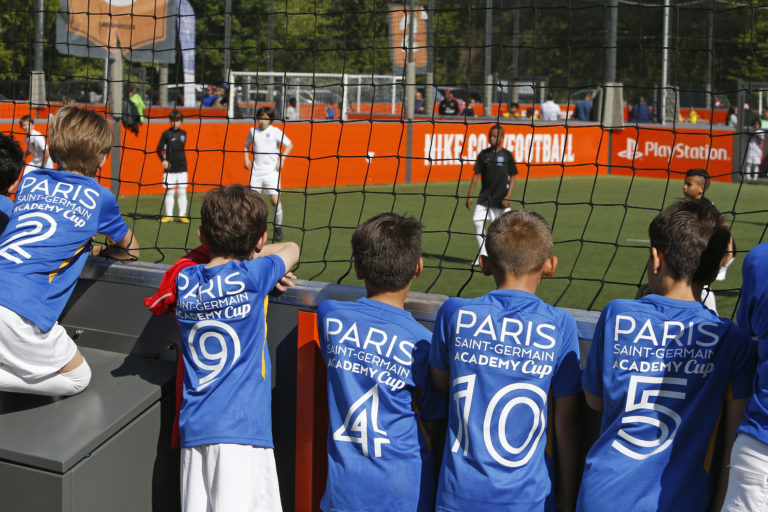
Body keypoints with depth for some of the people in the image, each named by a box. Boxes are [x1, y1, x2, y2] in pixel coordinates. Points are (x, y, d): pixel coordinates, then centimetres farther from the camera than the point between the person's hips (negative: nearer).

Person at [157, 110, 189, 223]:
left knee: (182, 191, 1)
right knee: (169, 191, 0)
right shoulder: (166, 134, -3)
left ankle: (182, 215, 7)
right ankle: (168, 215, 7)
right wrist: (163, 160, -12)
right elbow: (159, 149, -2)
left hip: (182, 167, 3)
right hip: (170, 168, -3)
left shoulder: (183, 133, 9)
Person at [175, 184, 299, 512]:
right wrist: (252, 253, 30)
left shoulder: (185, 280, 8)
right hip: (241, 425, -5)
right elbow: (291, 249, 17)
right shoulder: (252, 277, -4)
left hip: (193, 429, 5)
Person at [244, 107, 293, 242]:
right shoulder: (253, 131, 8)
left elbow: (289, 145, 1)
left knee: (274, 199, -11)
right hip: (256, 169, 3)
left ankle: (278, 228, 4)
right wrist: (246, 159, 10)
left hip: (271, 170, -3)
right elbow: (247, 145, 25)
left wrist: (281, 159, -8)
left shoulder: (275, 131, -3)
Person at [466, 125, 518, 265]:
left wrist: (508, 197, -9)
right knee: (478, 223, -8)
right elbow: (477, 174, 6)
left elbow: (512, 177, -1)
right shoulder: (484, 154, 3)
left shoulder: (507, 155, -3)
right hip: (484, 198, 3)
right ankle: (483, 255, 2)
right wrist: (470, 195, 1)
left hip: (500, 200, -2)